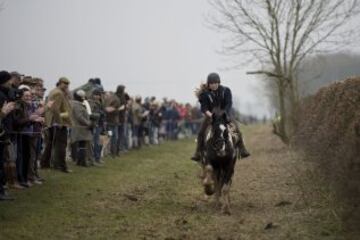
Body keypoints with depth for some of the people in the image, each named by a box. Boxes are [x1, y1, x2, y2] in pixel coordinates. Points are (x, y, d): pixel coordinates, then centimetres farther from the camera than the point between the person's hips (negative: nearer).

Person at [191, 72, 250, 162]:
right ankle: (198, 153, -3)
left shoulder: (226, 90, -10)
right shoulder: (205, 93, -12)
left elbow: (229, 104, -15)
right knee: (201, 132, -12)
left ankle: (242, 150, -3)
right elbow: (204, 108, -16)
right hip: (210, 115, 0)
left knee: (237, 130, -13)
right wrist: (210, 114, -36)